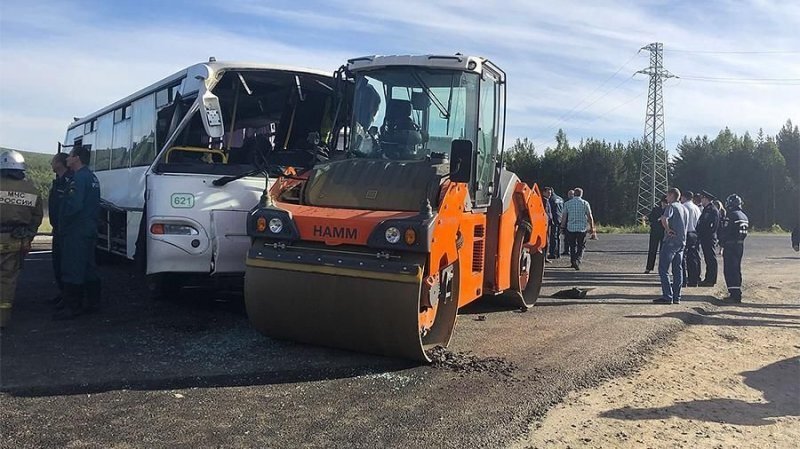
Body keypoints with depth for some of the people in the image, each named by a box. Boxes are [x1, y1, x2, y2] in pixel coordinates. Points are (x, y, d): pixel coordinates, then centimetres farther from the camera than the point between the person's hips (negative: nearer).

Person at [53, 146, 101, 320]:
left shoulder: (79, 178, -14)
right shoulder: (92, 177, 17)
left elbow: (74, 205, -23)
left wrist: (62, 222, -11)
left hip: (76, 232, -10)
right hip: (90, 230, 10)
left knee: (73, 270, -7)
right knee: (88, 268, 15)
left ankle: (72, 307, -5)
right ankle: (93, 302, 22)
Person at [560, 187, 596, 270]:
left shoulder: (567, 203, 2)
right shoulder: (585, 203, -1)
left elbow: (564, 217, 4)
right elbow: (590, 217, -1)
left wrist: (562, 227, 13)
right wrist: (592, 229, 6)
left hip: (570, 228, 1)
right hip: (582, 228, -1)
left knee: (572, 246, 15)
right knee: (581, 246, 6)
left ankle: (573, 262, 20)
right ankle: (577, 260, -15)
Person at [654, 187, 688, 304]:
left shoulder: (671, 206, -10)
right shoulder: (685, 209, 17)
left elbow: (664, 219, -28)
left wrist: (668, 230, -16)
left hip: (671, 241, -8)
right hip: (682, 242, 8)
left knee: (663, 269, -5)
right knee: (678, 270, 10)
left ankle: (667, 297, -9)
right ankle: (676, 297, 11)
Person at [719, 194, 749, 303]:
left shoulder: (731, 215, -16)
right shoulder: (744, 216, 12)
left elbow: (724, 232, -15)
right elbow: (745, 232, 14)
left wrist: (722, 242, 0)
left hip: (730, 246, -9)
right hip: (740, 245, 9)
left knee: (729, 270, -5)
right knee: (737, 269, 16)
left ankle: (734, 294, -8)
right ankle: (737, 293, 22)